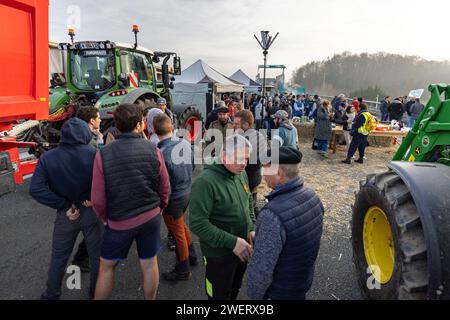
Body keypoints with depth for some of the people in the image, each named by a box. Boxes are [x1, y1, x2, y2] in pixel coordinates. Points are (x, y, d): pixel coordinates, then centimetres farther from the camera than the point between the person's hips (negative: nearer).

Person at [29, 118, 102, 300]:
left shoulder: (47, 158, -9)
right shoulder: (92, 154, -15)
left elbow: (36, 189, -16)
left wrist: (64, 206, -13)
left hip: (65, 215, 1)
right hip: (91, 211, -1)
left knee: (59, 257, 21)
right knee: (96, 253, 18)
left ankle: (52, 294, 39)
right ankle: (96, 291, 34)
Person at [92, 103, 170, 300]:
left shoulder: (104, 154, -14)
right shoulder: (153, 151, -11)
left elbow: (98, 198, -9)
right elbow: (165, 188, -2)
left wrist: (105, 218, 10)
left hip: (120, 221, -1)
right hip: (151, 217, 2)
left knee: (106, 266, 19)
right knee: (149, 264, 17)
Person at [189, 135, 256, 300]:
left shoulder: (242, 174, -2)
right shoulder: (206, 181, -27)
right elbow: (197, 224, -28)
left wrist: (252, 229, -1)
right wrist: (231, 242, -29)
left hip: (241, 249, 7)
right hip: (220, 254, -7)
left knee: (234, 290, 28)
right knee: (220, 295, 16)